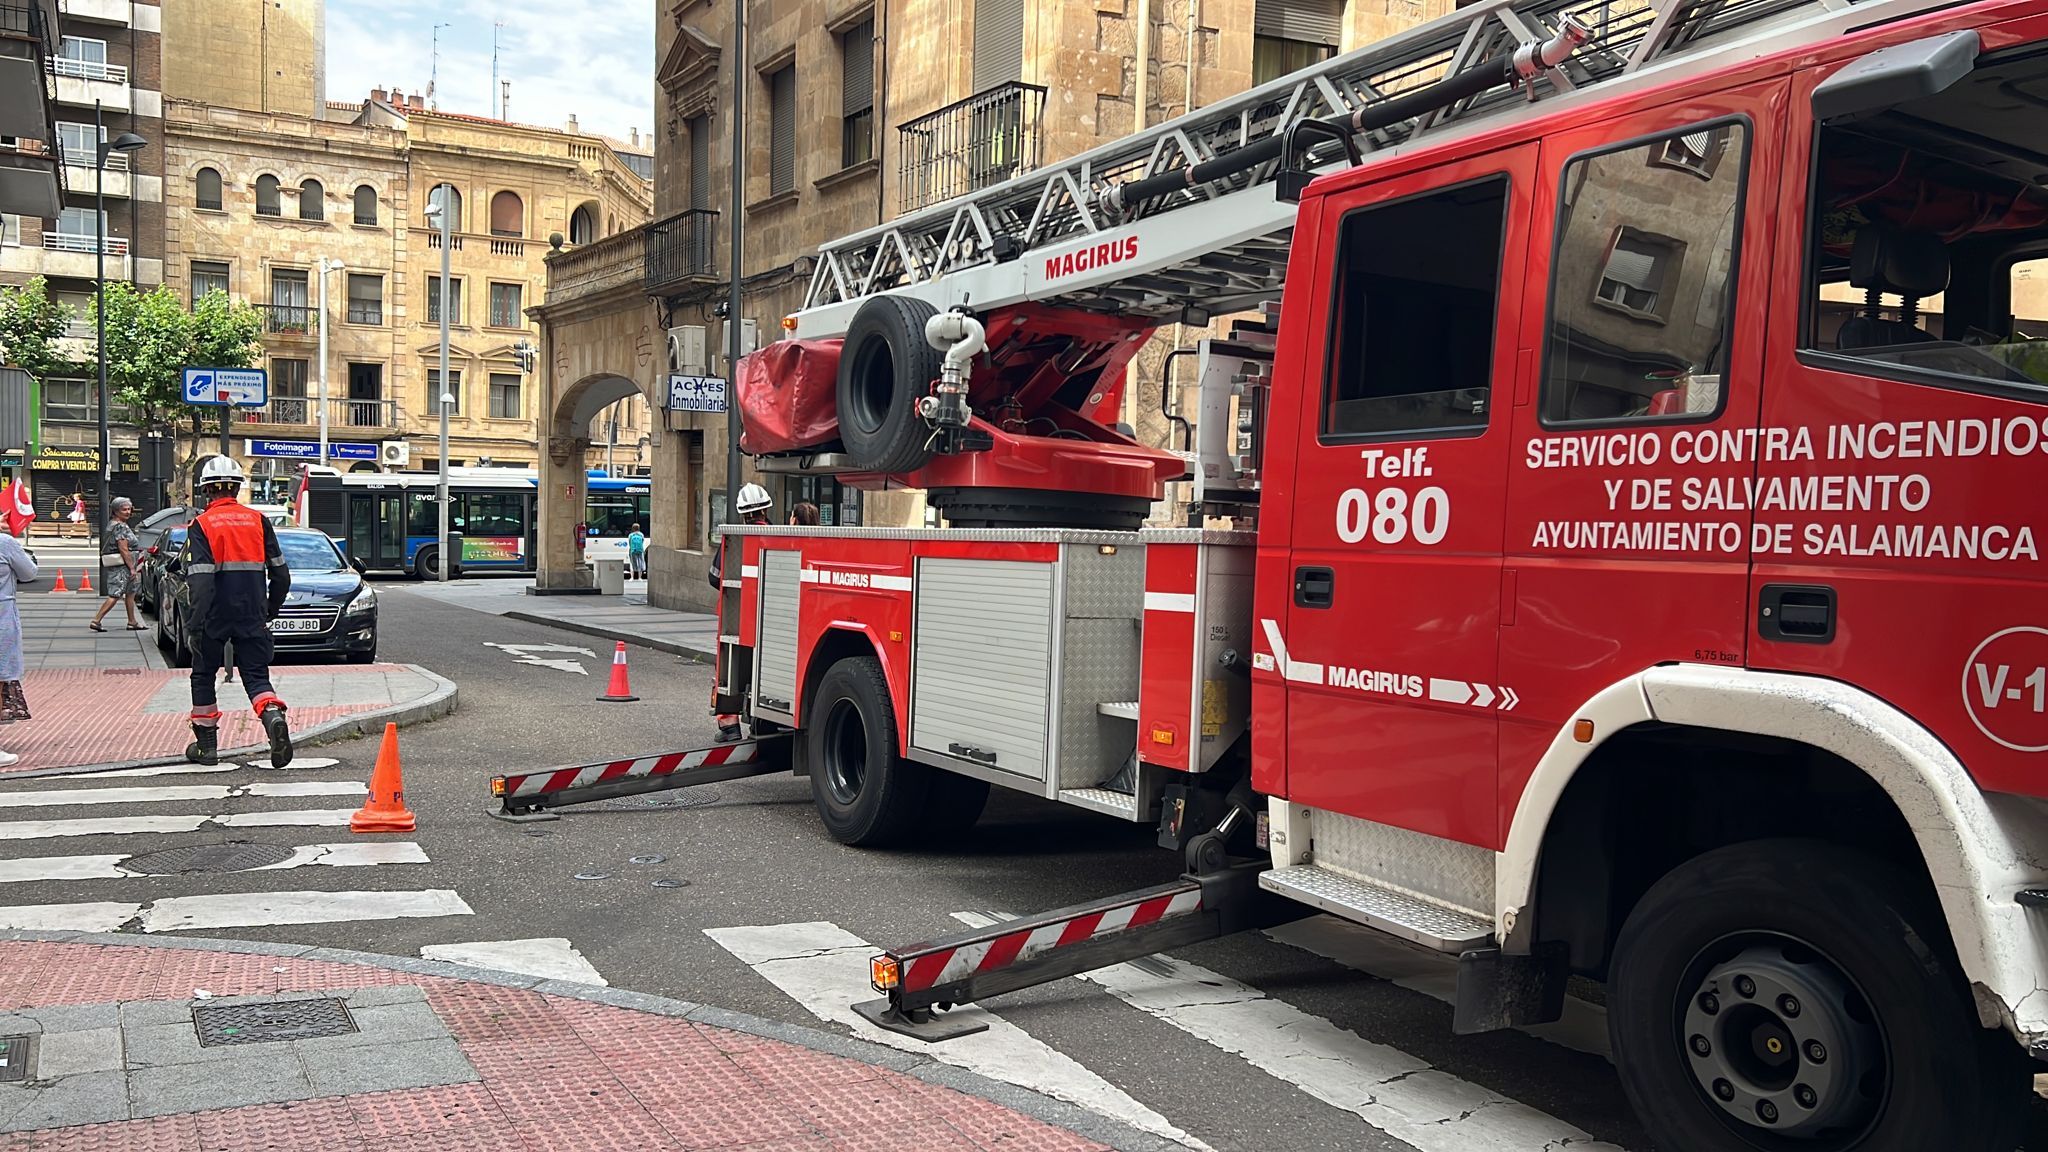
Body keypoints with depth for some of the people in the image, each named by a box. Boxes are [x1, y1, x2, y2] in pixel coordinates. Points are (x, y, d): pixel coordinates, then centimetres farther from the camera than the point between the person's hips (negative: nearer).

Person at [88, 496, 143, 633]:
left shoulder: (113, 525, 17)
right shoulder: (120, 527, -16)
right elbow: (124, 550, -20)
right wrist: (132, 568, -18)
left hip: (116, 566, 11)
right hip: (120, 566, -11)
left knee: (130, 593, 15)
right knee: (114, 595, -9)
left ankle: (132, 622, 19)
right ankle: (96, 621, -8)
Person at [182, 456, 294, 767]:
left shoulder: (202, 525, -5)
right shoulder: (258, 520, 5)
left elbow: (200, 579, -15)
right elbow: (280, 575, 6)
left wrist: (196, 623, -14)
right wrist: (270, 610, 18)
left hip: (215, 616, -2)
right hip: (253, 616, 2)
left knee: (203, 675, 15)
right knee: (256, 675, 6)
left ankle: (206, 745, 21)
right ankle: (274, 717, -24)